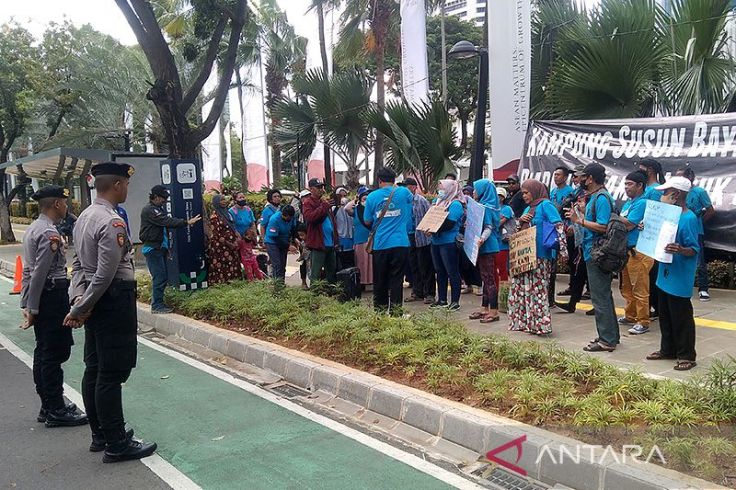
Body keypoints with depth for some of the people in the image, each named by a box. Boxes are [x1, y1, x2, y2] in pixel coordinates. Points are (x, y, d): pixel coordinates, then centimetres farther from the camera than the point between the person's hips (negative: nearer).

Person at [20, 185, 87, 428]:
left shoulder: (32, 229, 14)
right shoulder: (50, 233, -17)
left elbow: (28, 270, 15)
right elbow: (39, 274, -20)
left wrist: (27, 305, 16)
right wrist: (32, 308, -16)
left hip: (40, 298, 10)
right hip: (52, 296, -10)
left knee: (44, 353, 15)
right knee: (54, 354, -3)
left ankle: (48, 406, 26)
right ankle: (56, 411, 5)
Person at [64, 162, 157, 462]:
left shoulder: (84, 217, 11)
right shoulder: (112, 222, -19)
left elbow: (79, 263, 11)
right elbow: (105, 274, -22)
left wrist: (78, 298, 1)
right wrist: (80, 309, -13)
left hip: (93, 301, 10)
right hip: (114, 300, -10)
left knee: (94, 369, 15)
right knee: (111, 373, -3)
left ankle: (99, 434, 28)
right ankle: (117, 444, 7)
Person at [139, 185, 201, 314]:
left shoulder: (160, 208, 17)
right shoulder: (148, 210, -14)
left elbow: (167, 221, 12)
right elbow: (167, 222, -23)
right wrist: (187, 222, -25)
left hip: (160, 247, 10)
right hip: (152, 248, -10)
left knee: (163, 276, 12)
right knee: (159, 277, -9)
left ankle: (158, 303, 20)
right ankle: (157, 305, -2)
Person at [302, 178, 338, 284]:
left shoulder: (325, 202, 19)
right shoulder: (307, 203, -7)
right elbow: (310, 217, -26)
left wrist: (335, 239, 19)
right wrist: (324, 206, -24)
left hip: (330, 244, 8)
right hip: (318, 244, -8)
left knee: (332, 271, 16)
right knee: (316, 275, -4)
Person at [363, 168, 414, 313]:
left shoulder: (372, 196, 0)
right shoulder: (403, 192, 0)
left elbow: (367, 221, 5)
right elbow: (411, 199, 25)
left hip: (380, 245, 1)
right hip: (400, 243, 0)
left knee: (379, 280, 10)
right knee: (397, 279, 2)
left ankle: (379, 310, 17)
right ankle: (395, 310, 1)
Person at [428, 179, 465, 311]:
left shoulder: (455, 204, -10)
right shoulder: (439, 202, 16)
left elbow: (449, 224, -19)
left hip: (449, 242, -8)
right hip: (436, 241, 8)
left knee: (452, 272, -1)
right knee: (440, 271, 13)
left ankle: (455, 301, 6)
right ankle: (441, 300, 23)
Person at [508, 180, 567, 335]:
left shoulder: (545, 205, -6)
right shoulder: (528, 208, 20)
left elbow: (558, 226, -16)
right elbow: (520, 230, 25)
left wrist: (563, 248, -25)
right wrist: (520, 220, 3)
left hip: (539, 255, -9)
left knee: (537, 288, -7)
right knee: (519, 287, 9)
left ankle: (540, 323, -2)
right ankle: (523, 321, 19)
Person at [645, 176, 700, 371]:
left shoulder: (688, 219, -18)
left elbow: (694, 250, -19)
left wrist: (681, 250, -38)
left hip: (680, 280, -9)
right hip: (666, 275, 9)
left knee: (681, 318, 1)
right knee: (665, 315, 18)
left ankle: (687, 356, 13)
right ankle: (668, 350, 31)